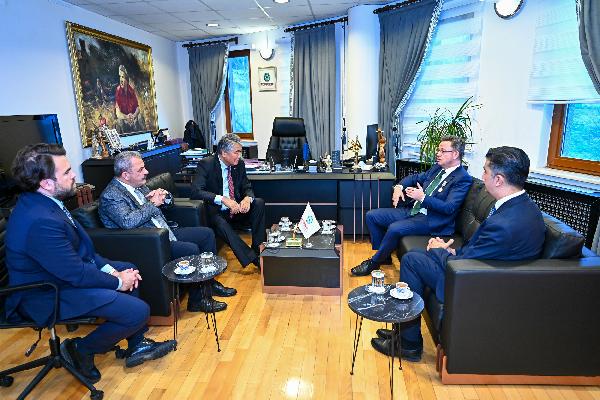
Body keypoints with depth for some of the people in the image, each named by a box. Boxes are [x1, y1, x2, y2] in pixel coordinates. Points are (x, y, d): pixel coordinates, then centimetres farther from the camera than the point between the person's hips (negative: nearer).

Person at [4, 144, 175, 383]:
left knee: (128, 270, 19)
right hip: (50, 296, -10)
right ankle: (81, 350, 11)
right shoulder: (41, 222, -33)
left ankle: (136, 345, 25)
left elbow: (80, 245, 6)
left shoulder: (39, 201, -2)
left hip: (65, 271, 11)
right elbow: (77, 274, -26)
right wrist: (118, 282, -11)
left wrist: (109, 269, -3)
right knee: (138, 311, -16)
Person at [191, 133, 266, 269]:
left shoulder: (239, 164, 2)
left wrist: (247, 198, -20)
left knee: (259, 203, -17)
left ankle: (258, 248, -16)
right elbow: (196, 191, -24)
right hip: (216, 212, -5)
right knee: (220, 223, -36)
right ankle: (252, 258, -37)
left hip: (236, 209, 5)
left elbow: (247, 188, 7)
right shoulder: (206, 164, -13)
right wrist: (223, 199, -36)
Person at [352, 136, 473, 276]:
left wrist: (423, 197, -26)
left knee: (395, 228, -33)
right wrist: (399, 186, 4)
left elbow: (449, 208, -21)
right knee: (371, 215, 2)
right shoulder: (437, 168, 13)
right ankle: (384, 255, 12)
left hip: (430, 220, -9)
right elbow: (415, 177, 25)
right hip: (412, 210, 9)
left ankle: (374, 262, -9)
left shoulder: (463, 179, -11)